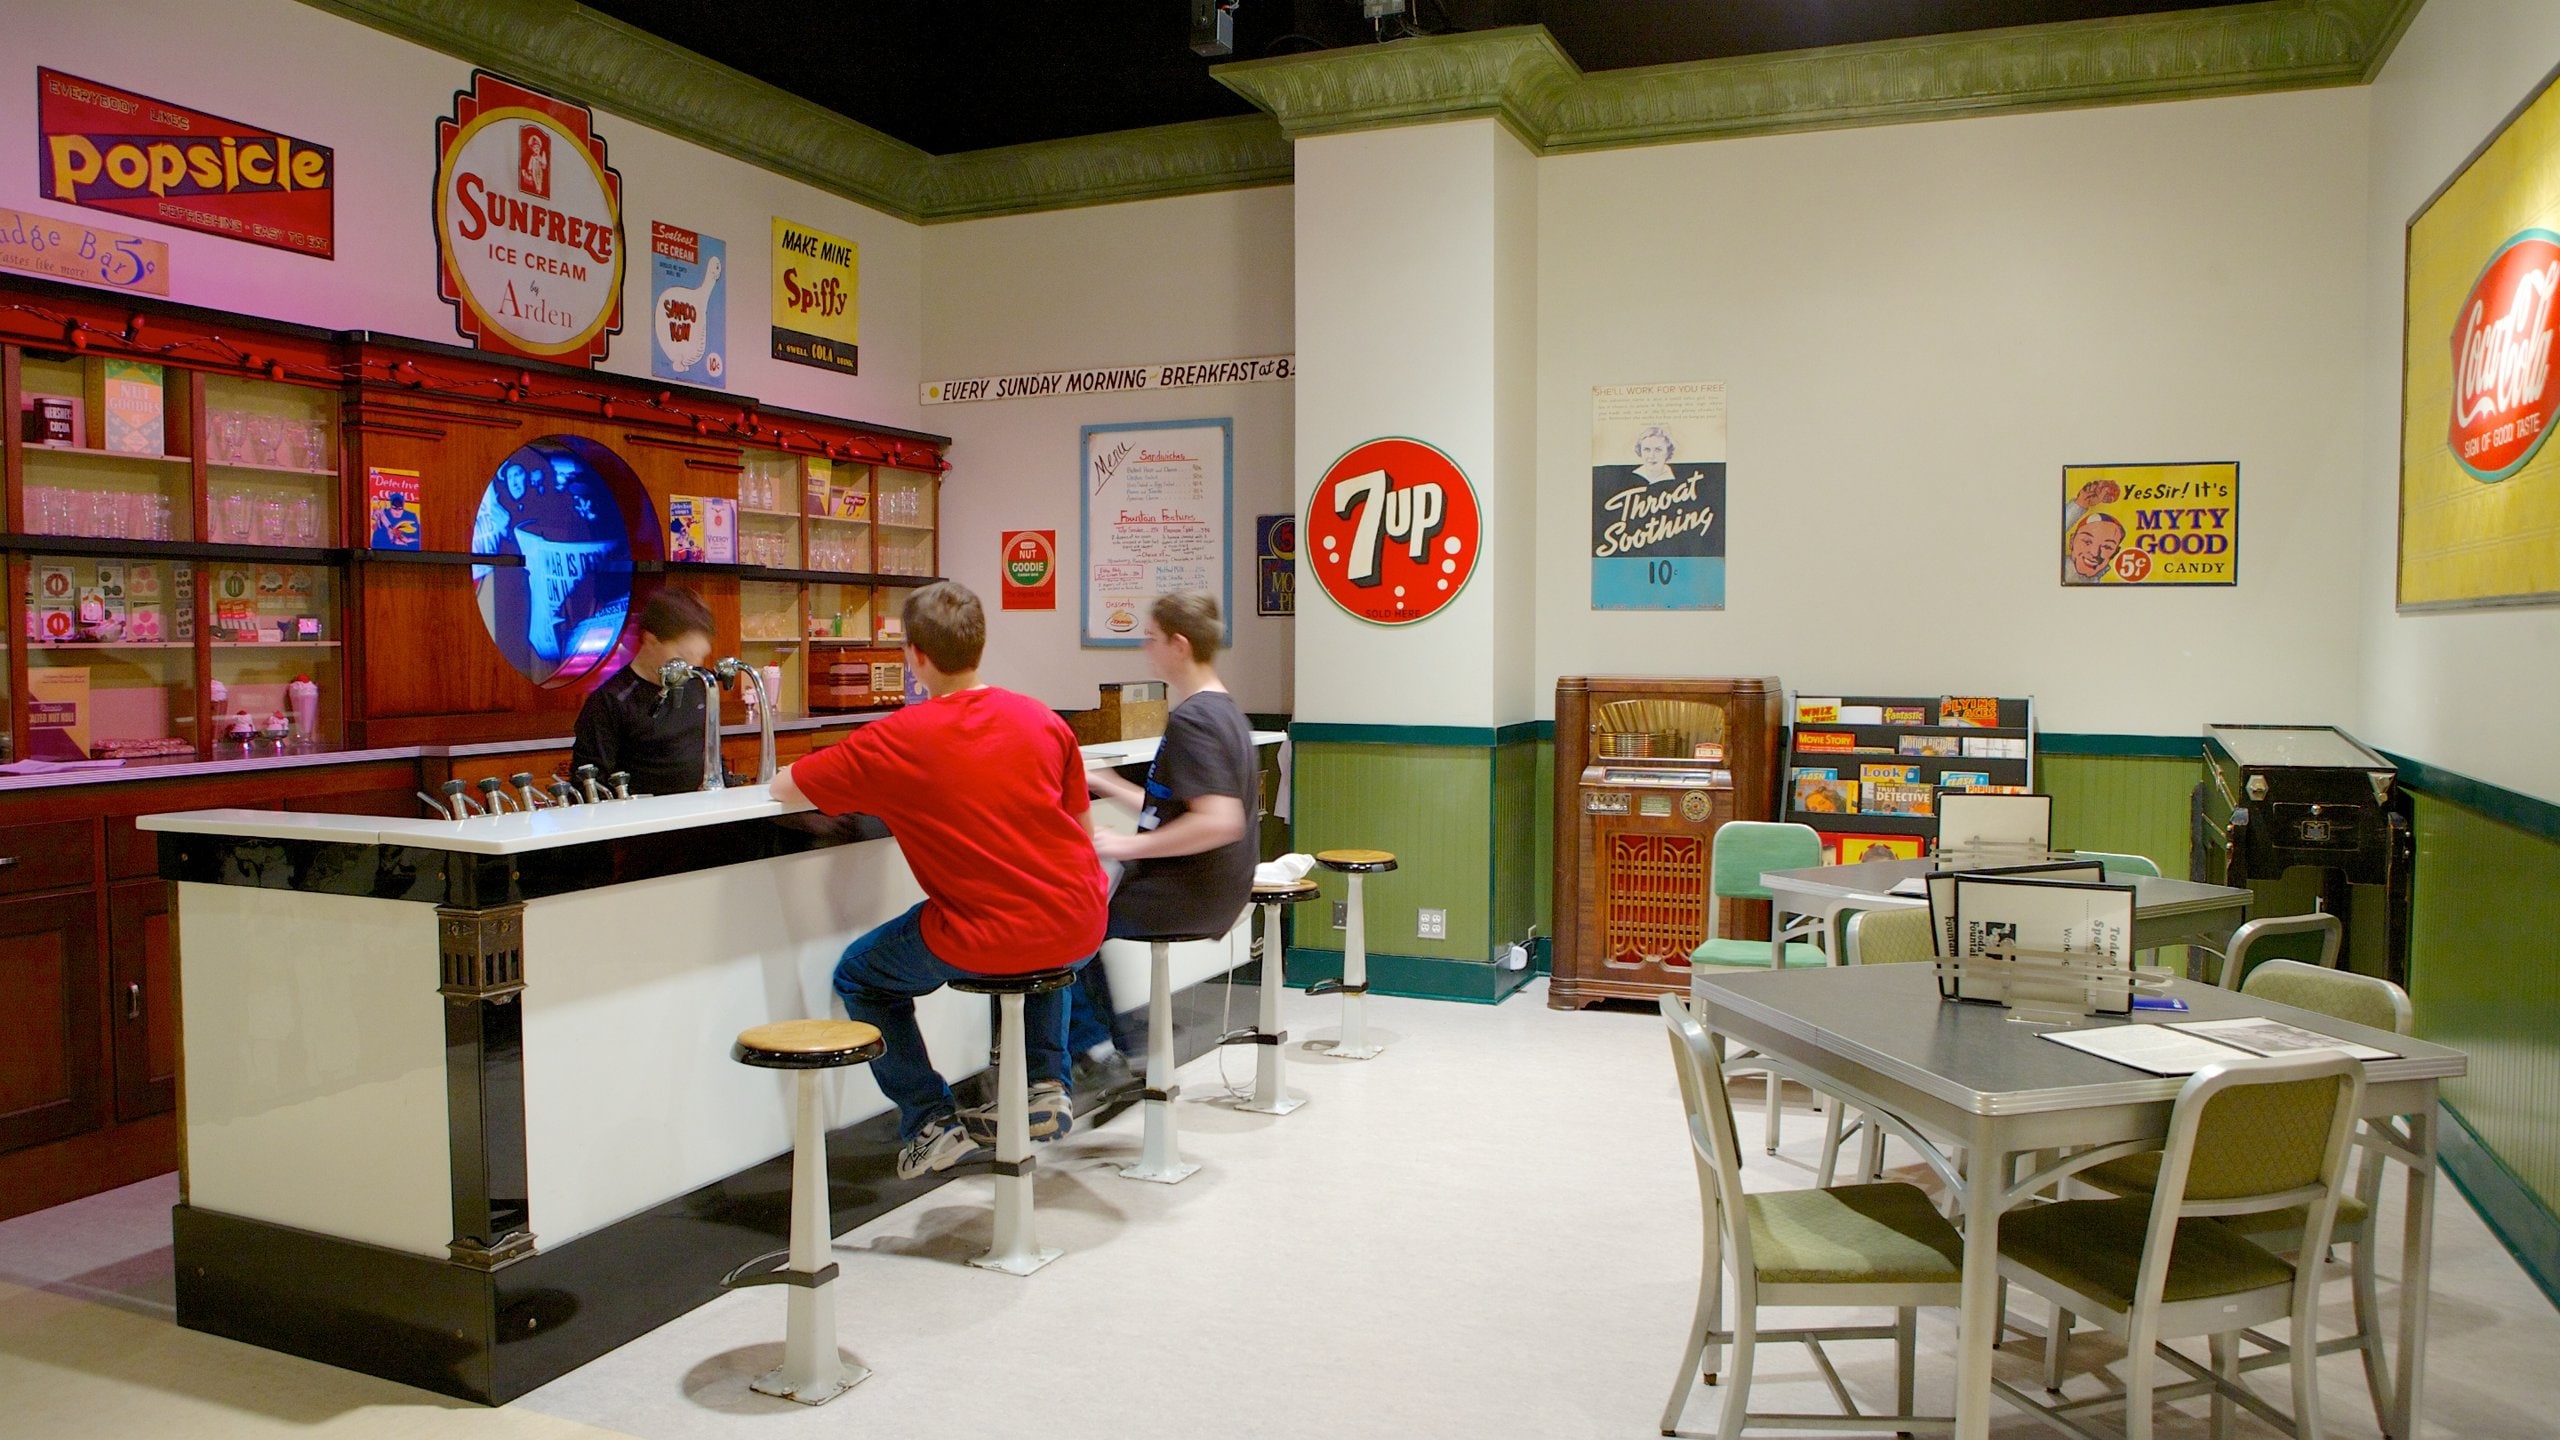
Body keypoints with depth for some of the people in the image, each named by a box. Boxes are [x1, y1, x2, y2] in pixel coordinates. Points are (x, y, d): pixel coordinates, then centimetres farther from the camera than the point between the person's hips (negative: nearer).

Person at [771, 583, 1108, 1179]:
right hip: (1077, 930, 5)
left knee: (858, 977, 23)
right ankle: (1047, 1085, 30)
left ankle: (931, 1120, 19)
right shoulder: (1042, 718, 3)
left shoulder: (892, 740, -7)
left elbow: (784, 789, 7)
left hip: (983, 939, -4)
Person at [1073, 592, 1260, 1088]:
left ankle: (1091, 1043, 11)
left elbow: (1220, 821, -31)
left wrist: (1127, 846, -25)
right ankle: (1119, 1039, 22)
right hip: (1217, 894, 10)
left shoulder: (1190, 719, -20)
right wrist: (1108, 784, 20)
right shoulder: (1225, 710, 11)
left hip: (1183, 897, -10)